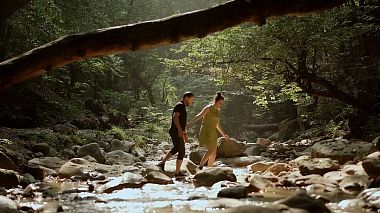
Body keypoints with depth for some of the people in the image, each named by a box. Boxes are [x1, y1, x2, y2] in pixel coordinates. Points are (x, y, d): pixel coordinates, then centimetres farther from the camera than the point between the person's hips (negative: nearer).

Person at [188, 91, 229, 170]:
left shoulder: (218, 111, 14)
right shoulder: (208, 108, -9)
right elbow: (198, 116, -20)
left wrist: (224, 134, 23)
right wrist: (190, 124, -31)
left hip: (213, 133, 8)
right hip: (206, 132, -8)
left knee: (214, 154, 3)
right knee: (211, 150, -22)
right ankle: (200, 167, -19)